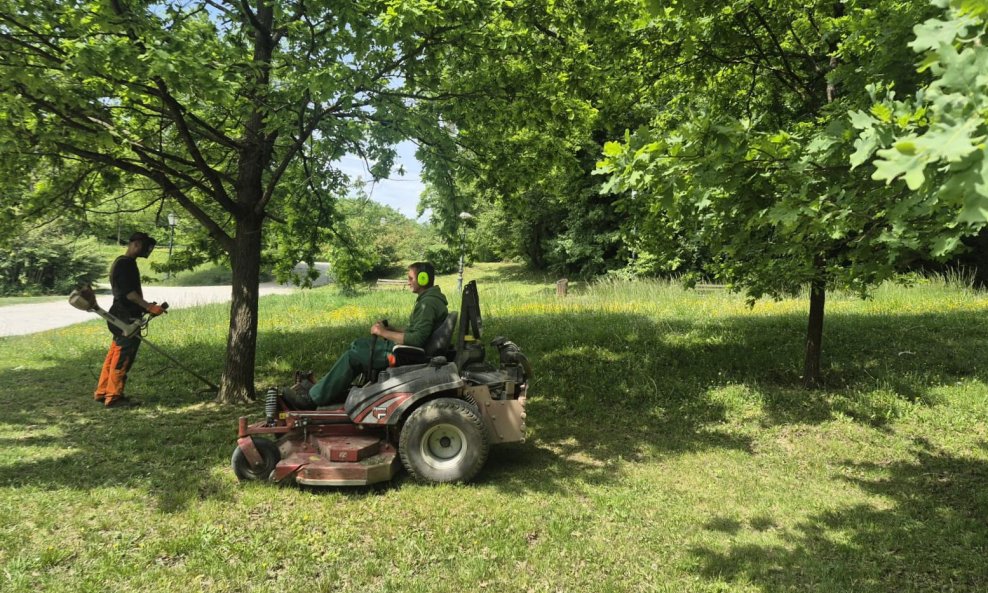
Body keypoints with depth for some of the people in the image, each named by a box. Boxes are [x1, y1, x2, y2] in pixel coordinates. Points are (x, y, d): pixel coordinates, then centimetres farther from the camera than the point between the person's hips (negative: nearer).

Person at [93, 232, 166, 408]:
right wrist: (149, 307, -27)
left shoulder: (124, 263, 19)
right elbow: (129, 293, -23)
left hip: (122, 317, 11)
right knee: (122, 357, -7)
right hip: (126, 318, -11)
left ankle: (102, 392, 23)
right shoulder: (125, 264, -14)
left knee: (115, 355, 15)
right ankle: (113, 397, -2)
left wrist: (146, 307, 21)